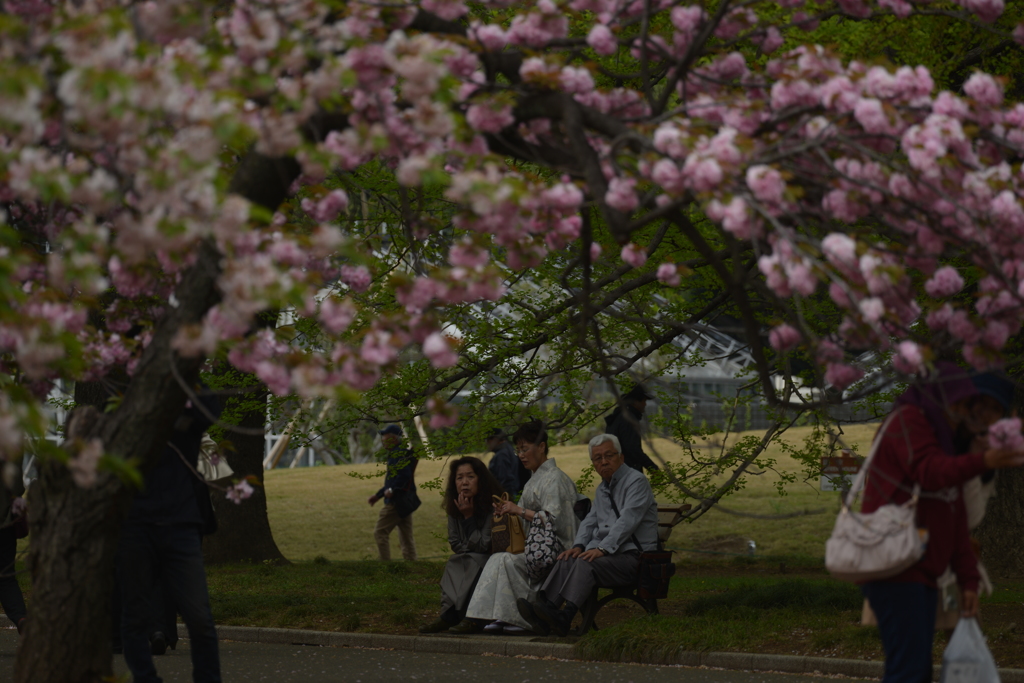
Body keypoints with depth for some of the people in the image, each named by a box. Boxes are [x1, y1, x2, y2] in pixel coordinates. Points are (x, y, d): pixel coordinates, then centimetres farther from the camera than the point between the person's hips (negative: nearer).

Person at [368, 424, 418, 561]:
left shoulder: (398, 453, -12)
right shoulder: (400, 452, 19)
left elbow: (404, 474, -26)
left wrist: (392, 490, -23)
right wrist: (378, 495, 26)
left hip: (397, 502, -10)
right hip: (406, 502, 10)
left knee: (380, 532, -5)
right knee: (406, 538, 9)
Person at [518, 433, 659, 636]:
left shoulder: (636, 482, -5)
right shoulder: (602, 489, 23)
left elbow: (627, 521, -17)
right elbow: (590, 522, 22)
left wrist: (602, 549, -26)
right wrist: (579, 546, 1)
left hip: (633, 557, -8)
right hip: (606, 553, 8)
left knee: (586, 564, -32)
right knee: (566, 561, -18)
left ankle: (565, 616, -47)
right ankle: (546, 607, -37)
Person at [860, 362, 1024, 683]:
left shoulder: (947, 444, 23)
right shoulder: (908, 421, -4)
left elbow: (956, 524, 20)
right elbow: (931, 473, -23)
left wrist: (968, 580, 14)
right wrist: (982, 461, -39)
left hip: (920, 576, 10)